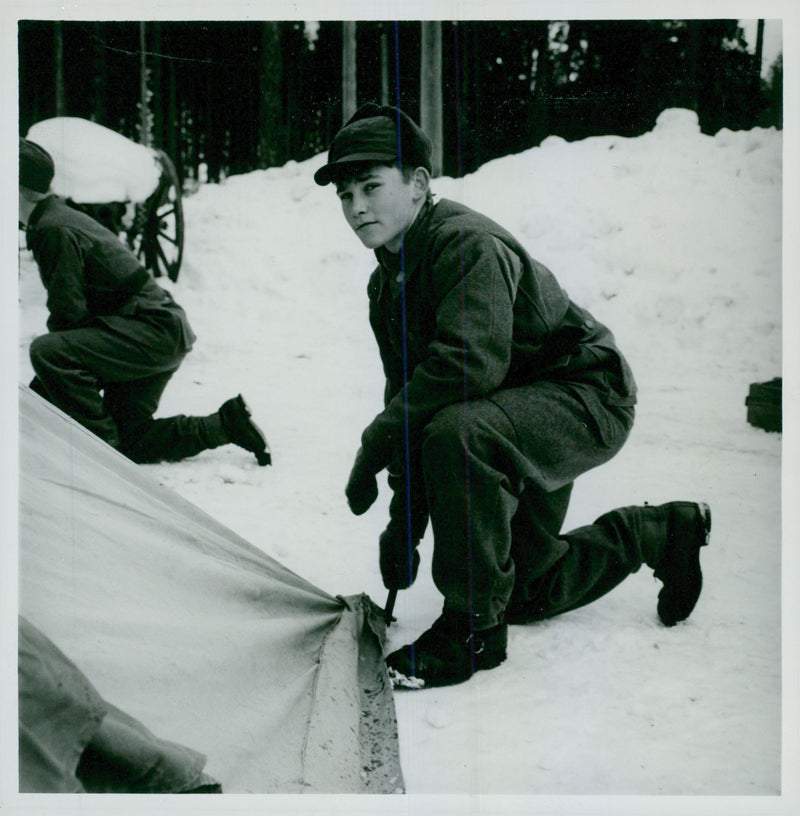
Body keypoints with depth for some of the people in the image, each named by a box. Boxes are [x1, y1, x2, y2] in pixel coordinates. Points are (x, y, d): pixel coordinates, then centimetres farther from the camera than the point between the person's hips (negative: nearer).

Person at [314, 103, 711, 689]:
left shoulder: (469, 243, -24)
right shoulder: (387, 284, 4)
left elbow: (468, 366, -38)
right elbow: (408, 392, 7)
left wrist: (375, 444, -29)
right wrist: (404, 522, 1)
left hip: (587, 393, -10)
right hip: (512, 418, 10)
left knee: (456, 433, -39)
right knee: (523, 594, 17)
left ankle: (475, 628, -23)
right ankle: (657, 534, 39)